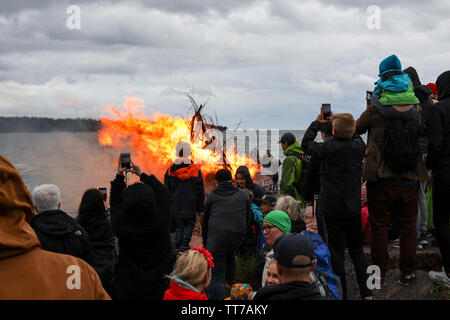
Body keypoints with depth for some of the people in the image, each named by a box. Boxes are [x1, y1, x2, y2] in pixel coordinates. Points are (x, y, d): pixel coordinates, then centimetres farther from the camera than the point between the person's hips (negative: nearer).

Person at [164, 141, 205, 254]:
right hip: (191, 207, -2)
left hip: (175, 206, 2)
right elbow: (200, 192, -2)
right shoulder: (196, 170, -7)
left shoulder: (170, 170, -3)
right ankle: (184, 247, 3)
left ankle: (178, 247, 10)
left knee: (178, 226, 13)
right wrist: (200, 209, 7)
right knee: (189, 225, 10)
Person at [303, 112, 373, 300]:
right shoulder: (359, 146, -5)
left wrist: (316, 123, 10)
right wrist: (337, 120, 19)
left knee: (337, 251, 5)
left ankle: (342, 294, 10)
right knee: (357, 250, 14)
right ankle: (366, 293, 14)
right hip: (354, 207, 4)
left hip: (333, 208, -4)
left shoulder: (328, 148, -16)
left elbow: (307, 145, 0)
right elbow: (352, 135, 19)